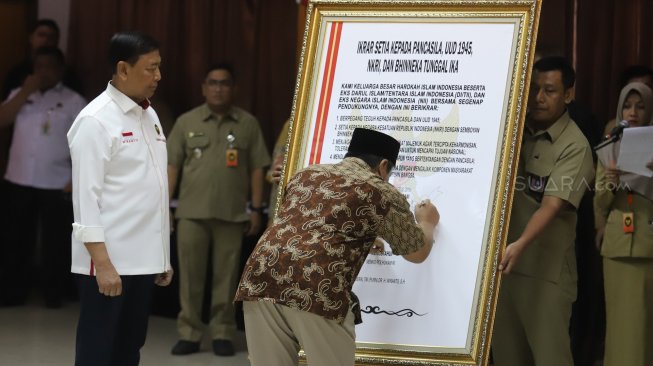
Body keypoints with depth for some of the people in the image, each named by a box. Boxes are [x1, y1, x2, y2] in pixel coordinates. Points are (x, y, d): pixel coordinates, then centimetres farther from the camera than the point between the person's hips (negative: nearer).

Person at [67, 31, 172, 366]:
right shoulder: (96, 121, -11)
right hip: (108, 261, -7)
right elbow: (86, 197, -15)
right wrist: (102, 263, -20)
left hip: (142, 259, 7)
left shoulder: (149, 116, 12)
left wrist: (163, 256, 14)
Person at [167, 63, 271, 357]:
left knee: (226, 277, 3)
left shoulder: (248, 123, 6)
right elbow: (172, 166, 6)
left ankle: (222, 334, 12)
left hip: (232, 214, 0)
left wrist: (257, 208, 1)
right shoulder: (186, 122, 8)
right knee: (190, 276, 2)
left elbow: (257, 169, 6)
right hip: (192, 212, 1)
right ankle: (189, 334, 8)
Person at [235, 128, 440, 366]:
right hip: (316, 289, -5)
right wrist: (426, 223, 50)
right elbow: (417, 253, 29)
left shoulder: (306, 175, 30)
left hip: (260, 279, 5)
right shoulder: (382, 194, 15)